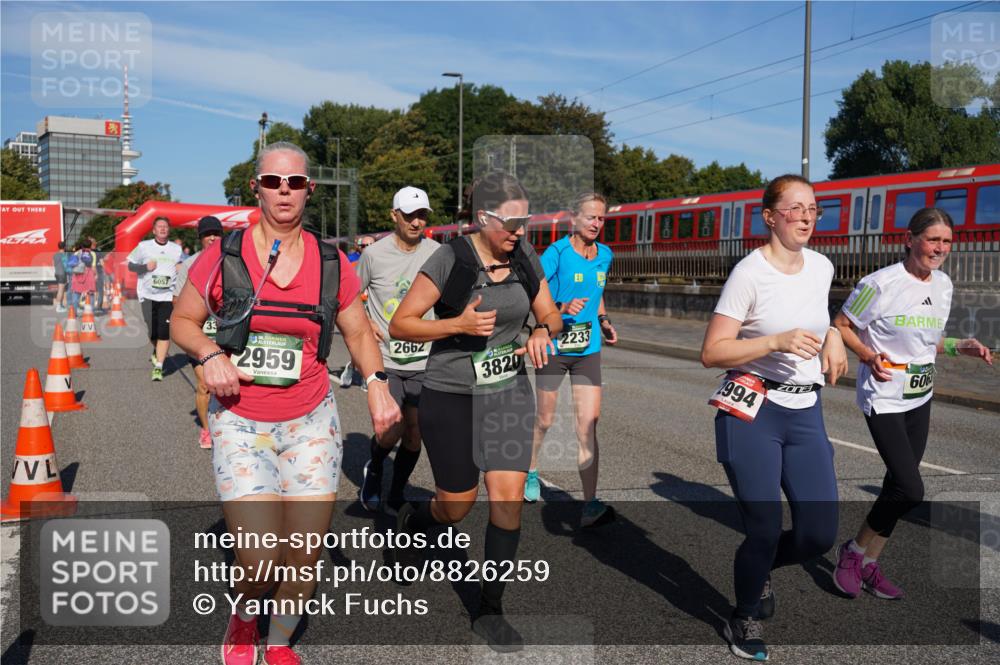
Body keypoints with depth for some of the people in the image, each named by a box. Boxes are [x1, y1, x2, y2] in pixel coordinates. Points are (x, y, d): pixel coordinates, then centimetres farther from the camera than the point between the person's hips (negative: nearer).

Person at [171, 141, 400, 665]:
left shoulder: (331, 264, 0)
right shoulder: (224, 256, -4)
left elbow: (358, 332, 11)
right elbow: (182, 321, 7)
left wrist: (376, 381, -6)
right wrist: (210, 355, -14)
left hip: (311, 420, 2)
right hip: (240, 422, -2)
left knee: (305, 560, 4)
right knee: (261, 563, -11)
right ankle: (243, 616, 27)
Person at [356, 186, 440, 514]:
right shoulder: (374, 253, -5)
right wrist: (365, 324, -4)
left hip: (424, 360, 3)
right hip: (385, 359, -2)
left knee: (415, 430, 5)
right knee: (393, 431, -9)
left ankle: (396, 498, 25)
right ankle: (373, 469, 26)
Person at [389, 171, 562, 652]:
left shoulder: (525, 259, 0)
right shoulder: (450, 261, -15)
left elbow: (550, 314, 12)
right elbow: (399, 325, -12)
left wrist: (542, 332, -12)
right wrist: (459, 324, -26)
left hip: (509, 391, 4)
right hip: (451, 396, -4)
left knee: (509, 496, -2)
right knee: (457, 505, 7)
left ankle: (490, 610, 14)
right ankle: (410, 521, 44)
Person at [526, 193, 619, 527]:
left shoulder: (605, 255, 8)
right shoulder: (556, 252, -10)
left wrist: (603, 321, 8)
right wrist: (561, 307, -30)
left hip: (588, 349, 4)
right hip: (553, 346, -3)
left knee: (589, 422, -7)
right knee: (545, 420, 11)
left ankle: (590, 504, -7)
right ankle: (530, 470, 41)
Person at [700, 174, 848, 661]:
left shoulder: (822, 267, 8)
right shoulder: (749, 273, -12)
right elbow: (711, 352, -15)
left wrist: (832, 335, 7)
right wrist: (777, 341, -25)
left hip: (806, 413, 6)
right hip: (752, 411, -6)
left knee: (820, 533, 2)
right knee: (764, 530, -2)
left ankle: (760, 570, 36)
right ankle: (744, 620, 27)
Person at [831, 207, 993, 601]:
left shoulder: (943, 285, 6)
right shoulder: (881, 284, -17)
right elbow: (840, 326, -9)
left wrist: (961, 347, 0)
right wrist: (869, 356, -22)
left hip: (920, 399, 8)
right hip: (883, 398, -8)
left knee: (899, 486, 12)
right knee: (910, 490, -14)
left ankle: (868, 565, 27)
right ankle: (854, 552, 9)